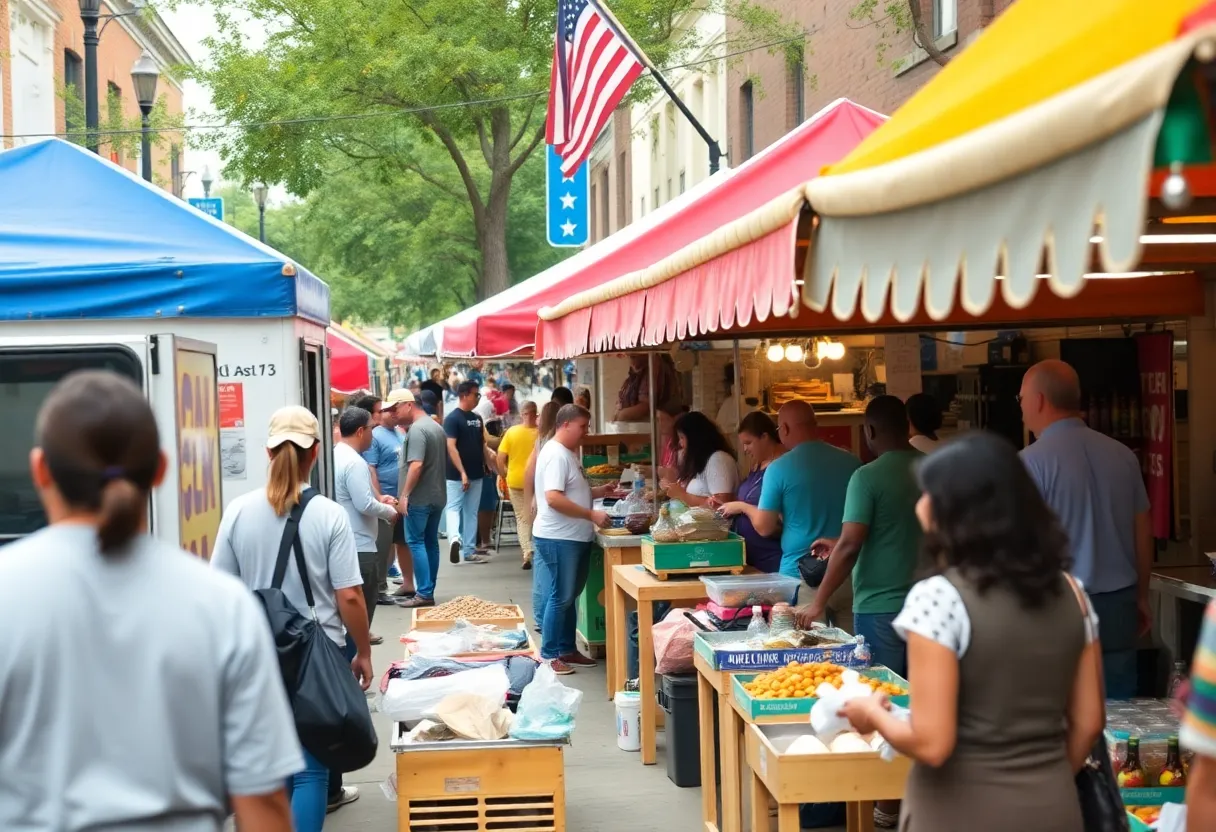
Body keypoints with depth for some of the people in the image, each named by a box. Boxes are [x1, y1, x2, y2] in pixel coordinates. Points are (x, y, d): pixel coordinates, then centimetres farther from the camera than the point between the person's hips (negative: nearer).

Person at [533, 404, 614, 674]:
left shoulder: (568, 453, 15)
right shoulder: (556, 454, -18)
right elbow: (553, 498, -26)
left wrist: (599, 491, 9)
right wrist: (592, 514, -24)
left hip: (574, 537, 10)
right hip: (558, 539, -10)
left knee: (569, 597, 15)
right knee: (559, 598, -4)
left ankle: (567, 650, 23)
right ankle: (549, 655, 3)